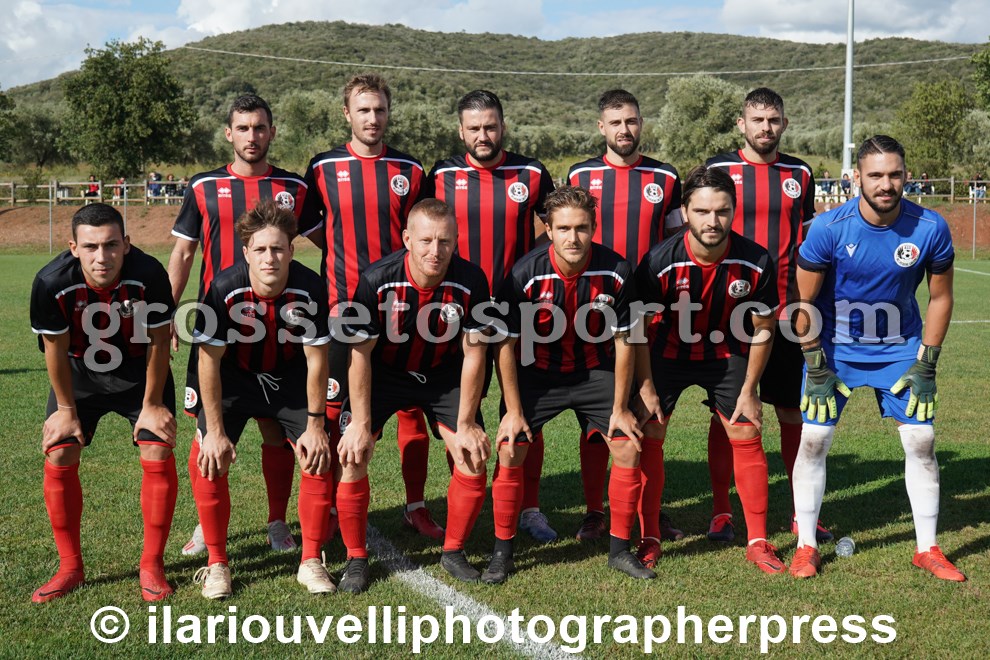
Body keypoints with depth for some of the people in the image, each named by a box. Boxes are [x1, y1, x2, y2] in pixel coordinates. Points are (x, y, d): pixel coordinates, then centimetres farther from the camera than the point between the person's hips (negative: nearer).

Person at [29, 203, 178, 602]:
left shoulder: (149, 275, -32)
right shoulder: (52, 283, -30)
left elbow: (158, 342, -17)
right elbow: (55, 349, -13)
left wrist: (152, 404, -9)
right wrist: (67, 408, -4)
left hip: (140, 373, -1)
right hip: (80, 375, 1)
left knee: (158, 456, -11)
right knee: (58, 460, -5)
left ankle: (151, 565, 5)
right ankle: (70, 568, 11)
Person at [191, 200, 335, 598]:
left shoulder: (310, 289, -25)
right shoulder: (225, 288, -28)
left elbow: (316, 359, -15)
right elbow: (210, 360, -19)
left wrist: (315, 425, -12)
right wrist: (215, 430, -18)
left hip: (290, 380, 1)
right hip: (234, 379, -1)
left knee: (318, 458, -10)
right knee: (209, 461, -14)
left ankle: (311, 562, 5)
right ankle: (217, 564, 2)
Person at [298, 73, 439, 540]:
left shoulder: (409, 171, 7)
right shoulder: (323, 168, 3)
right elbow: (307, 225, 12)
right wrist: (347, 256, 6)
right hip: (341, 308, -1)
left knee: (412, 406, 3)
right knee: (333, 408, 3)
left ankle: (416, 507, 13)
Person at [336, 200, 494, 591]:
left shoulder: (471, 282, -23)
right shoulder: (377, 280, -27)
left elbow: (473, 354, -13)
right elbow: (360, 354, -17)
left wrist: (465, 424, -12)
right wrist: (361, 423, -16)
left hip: (443, 374, 2)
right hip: (384, 371, -1)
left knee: (475, 457, -10)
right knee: (353, 453, -16)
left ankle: (453, 552, 11)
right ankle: (356, 558, 2)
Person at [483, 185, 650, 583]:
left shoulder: (615, 272, -20)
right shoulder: (526, 274, -24)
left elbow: (624, 341, -8)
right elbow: (505, 344, -13)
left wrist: (620, 408, -6)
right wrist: (513, 410, -13)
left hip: (596, 370, 2)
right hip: (537, 372, -1)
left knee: (628, 448, -6)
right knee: (509, 450, -11)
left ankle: (619, 549, 11)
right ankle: (502, 552, 7)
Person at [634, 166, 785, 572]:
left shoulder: (756, 262, -23)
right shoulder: (660, 262, -28)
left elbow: (763, 330, -7)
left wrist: (748, 392, -4)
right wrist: (646, 388, -11)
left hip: (727, 355, 1)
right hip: (668, 353, -1)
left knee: (747, 439, -1)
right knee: (647, 439, -5)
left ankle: (758, 542, 12)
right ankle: (649, 540, 9)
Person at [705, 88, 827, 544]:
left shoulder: (799, 174, 9)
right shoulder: (717, 169, 1)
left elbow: (808, 245, 15)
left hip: (785, 313, 2)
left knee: (793, 410, 6)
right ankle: (721, 511, 14)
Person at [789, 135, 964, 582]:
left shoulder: (930, 228, -16)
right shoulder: (829, 228, -21)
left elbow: (939, 297, -2)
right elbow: (804, 301, -11)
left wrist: (926, 364, -5)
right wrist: (816, 367, -11)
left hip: (901, 348, 2)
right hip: (835, 347, -1)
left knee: (921, 440, -1)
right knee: (814, 438, -5)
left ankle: (927, 549, 15)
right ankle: (806, 546, 10)